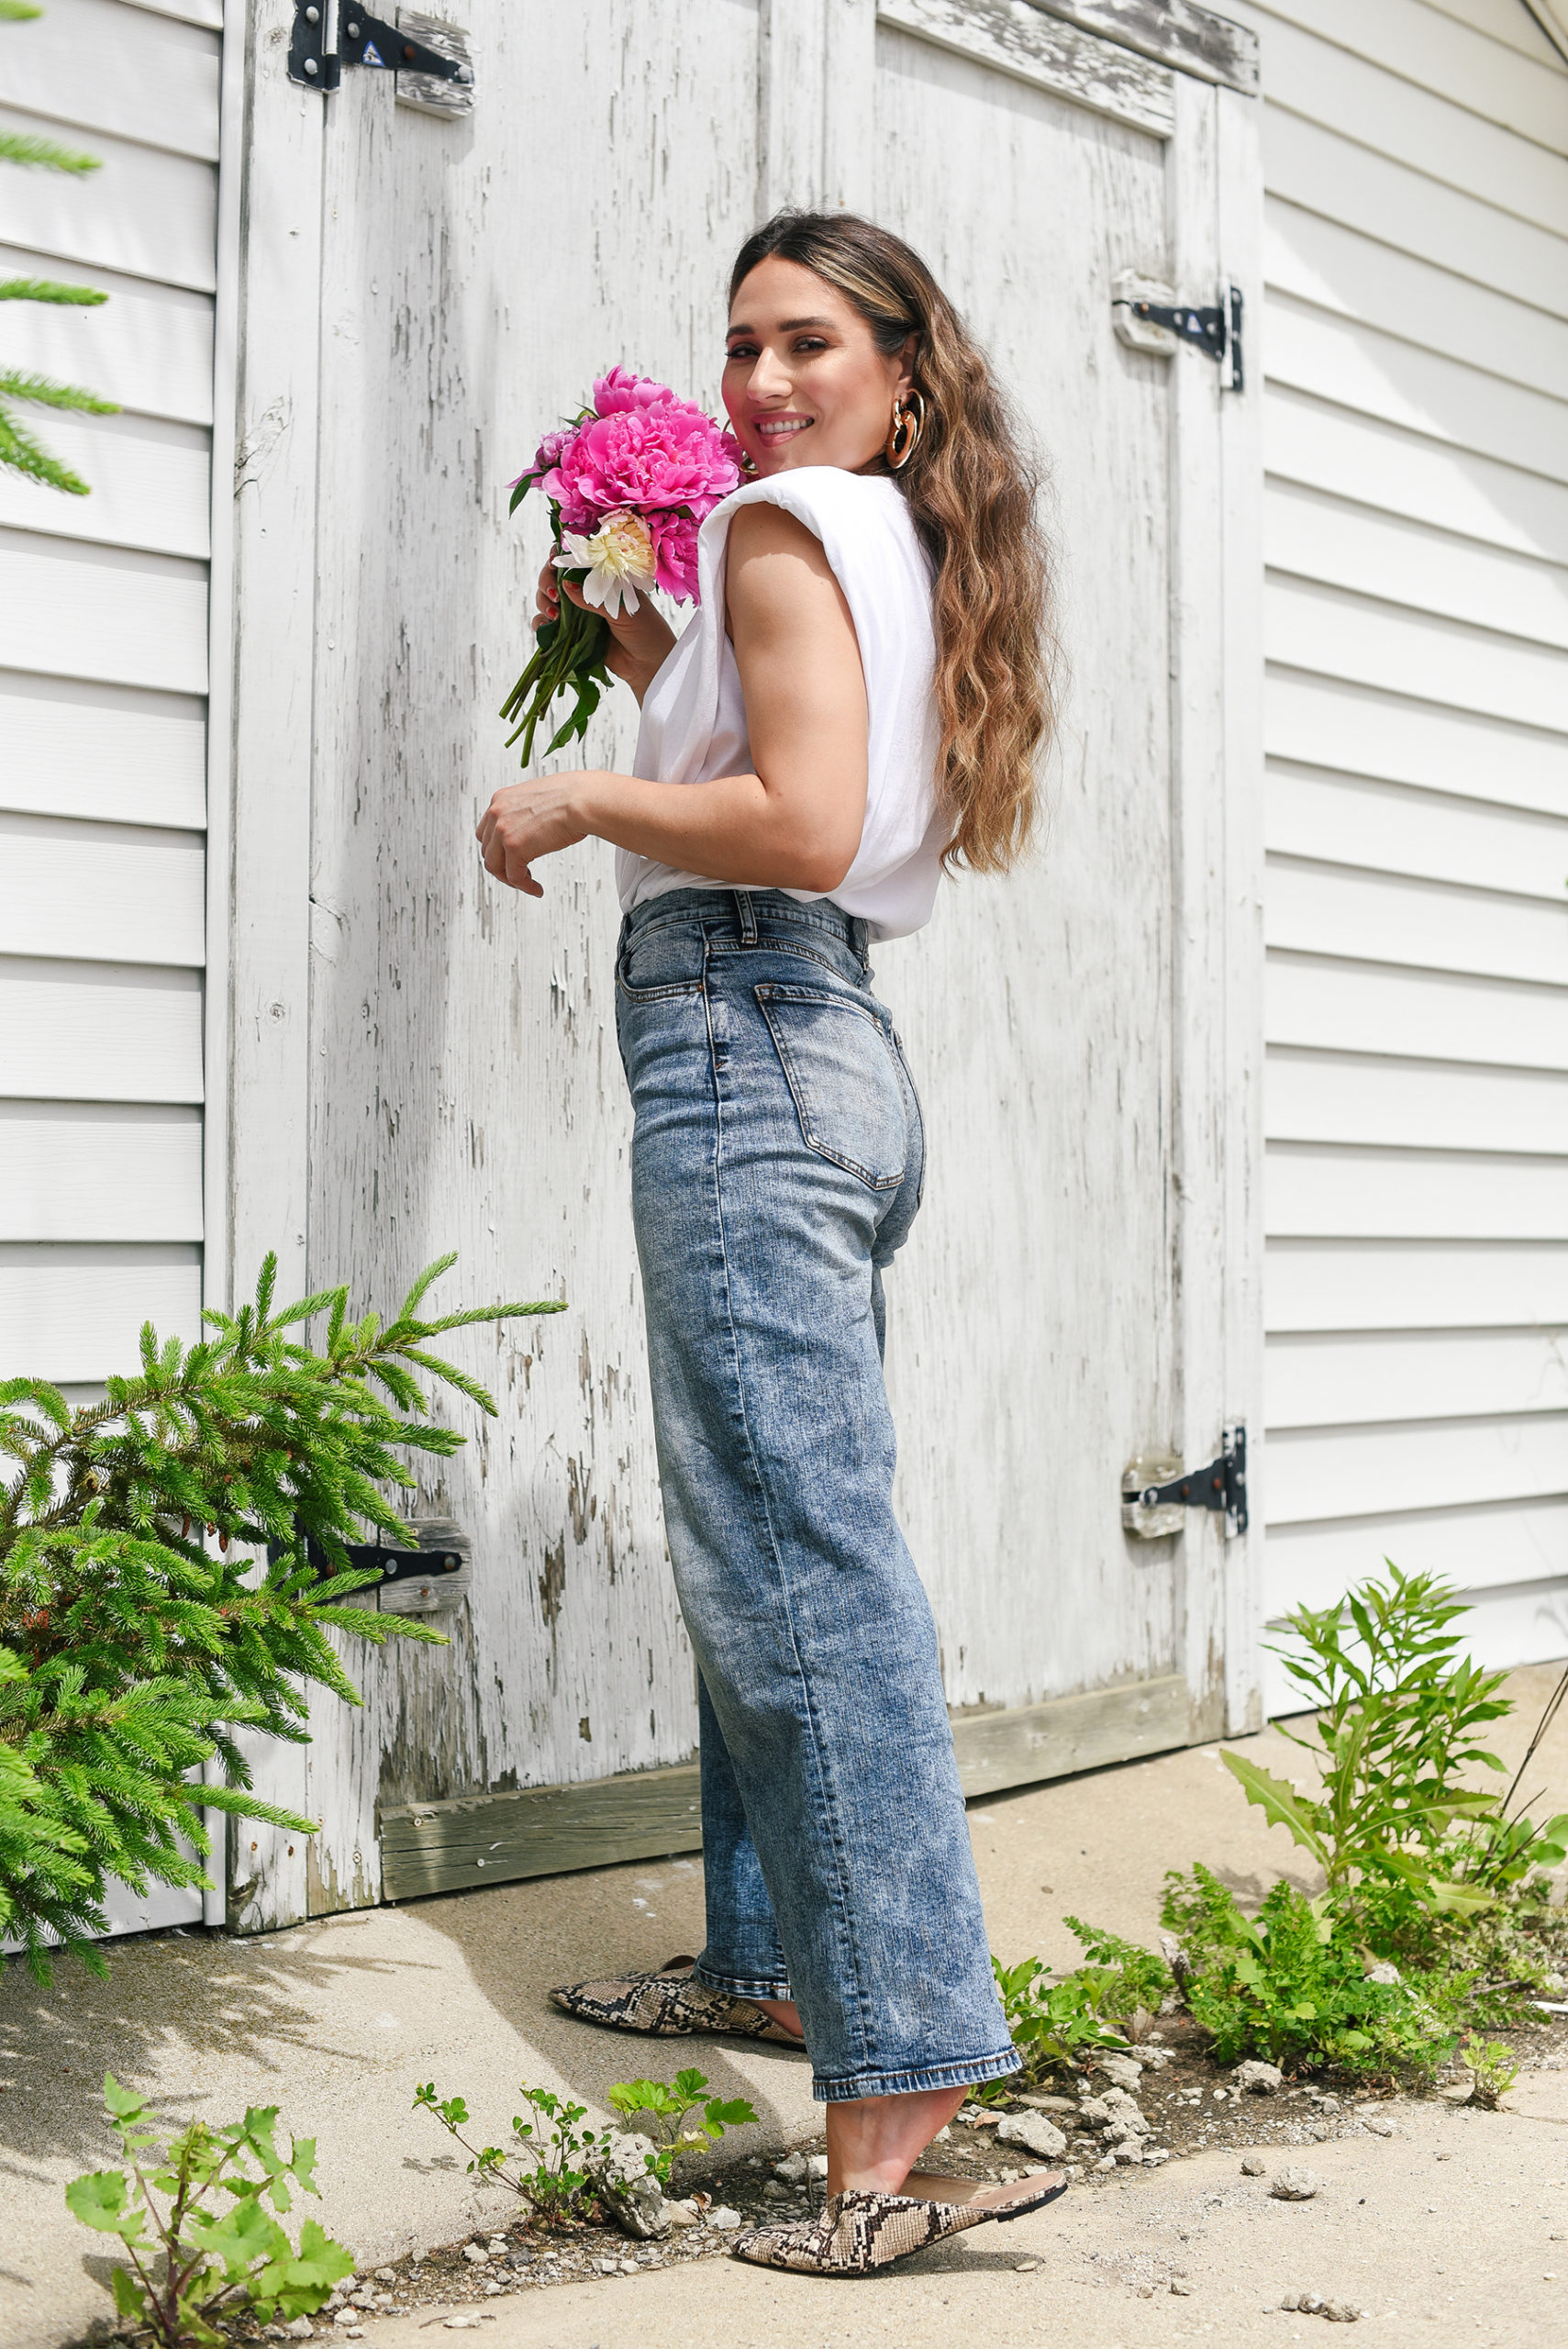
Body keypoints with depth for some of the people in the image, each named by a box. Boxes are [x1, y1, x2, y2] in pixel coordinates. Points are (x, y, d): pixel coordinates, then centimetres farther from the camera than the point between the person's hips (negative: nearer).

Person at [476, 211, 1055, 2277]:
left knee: (802, 1566, -15)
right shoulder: (909, 553, 23)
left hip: (742, 1035, -10)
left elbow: (800, 827, -18)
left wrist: (573, 800, -6)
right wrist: (642, 658, 23)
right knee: (760, 1545, 17)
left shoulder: (787, 523, -4)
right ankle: (770, 1959, 29)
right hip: (838, 1049, 10)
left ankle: (910, 2107, -16)